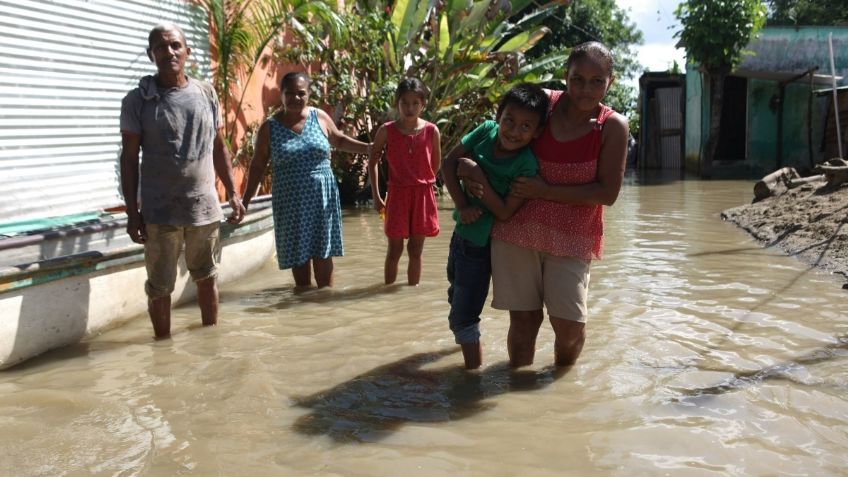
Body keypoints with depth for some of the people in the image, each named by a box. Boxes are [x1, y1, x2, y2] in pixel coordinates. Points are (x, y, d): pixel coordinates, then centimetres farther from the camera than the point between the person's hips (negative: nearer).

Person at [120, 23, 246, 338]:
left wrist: (233, 193, 8)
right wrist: (132, 211, -7)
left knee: (207, 277, 15)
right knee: (160, 287, 6)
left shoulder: (207, 93, 6)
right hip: (160, 211, -3)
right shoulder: (137, 100, -3)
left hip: (205, 206, 3)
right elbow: (129, 159, -2)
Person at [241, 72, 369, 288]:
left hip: (321, 196, 1)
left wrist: (369, 148, 7)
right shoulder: (269, 127, -1)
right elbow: (257, 166, 4)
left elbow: (340, 140, 19)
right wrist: (246, 201, 2)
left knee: (322, 253, 3)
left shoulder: (320, 117, 3)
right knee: (298, 253, 5)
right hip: (290, 201, -1)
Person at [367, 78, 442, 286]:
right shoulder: (387, 131, -5)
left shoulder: (431, 131, -4)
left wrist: (423, 183, 9)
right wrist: (376, 196, 1)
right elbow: (373, 162, 3)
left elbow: (436, 164, 9)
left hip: (423, 196, 1)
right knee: (394, 250, 5)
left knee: (415, 251, 10)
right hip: (397, 194, -1)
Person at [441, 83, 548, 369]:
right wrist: (462, 205, -15)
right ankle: (468, 340, 55)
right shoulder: (486, 131, -10)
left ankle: (474, 367, 20)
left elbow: (505, 213, -26)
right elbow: (448, 164, -6)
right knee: (456, 296, 29)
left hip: (481, 244, -7)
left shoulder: (526, 165, -25)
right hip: (461, 230, 7)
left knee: (463, 316, 1)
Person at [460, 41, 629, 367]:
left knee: (569, 322, -6)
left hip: (572, 237, -1)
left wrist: (546, 191, -16)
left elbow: (607, 193, -10)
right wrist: (482, 180, -9)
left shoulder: (613, 127, -5)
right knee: (524, 316, 3)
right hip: (517, 228, 1)